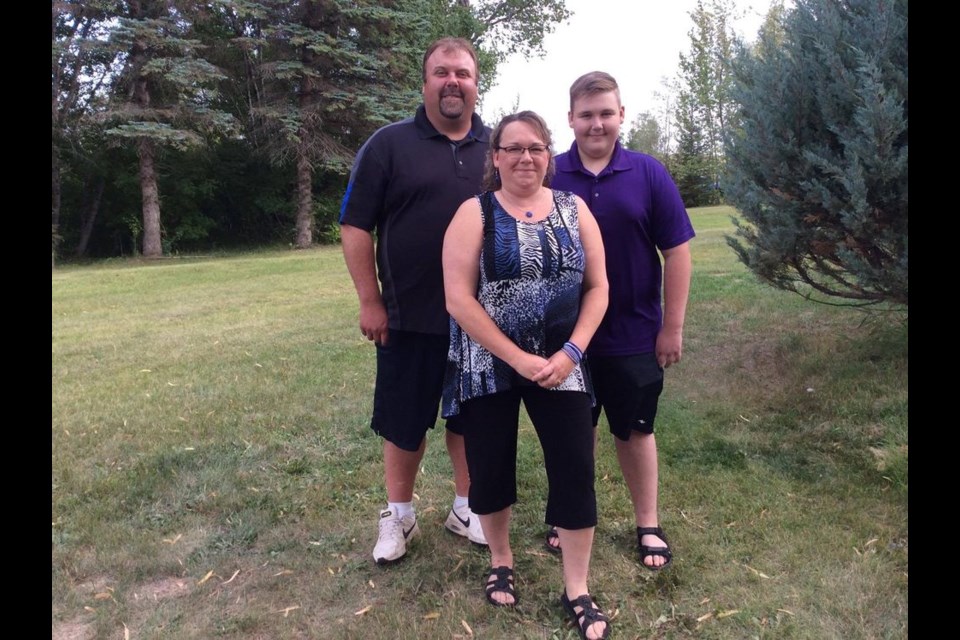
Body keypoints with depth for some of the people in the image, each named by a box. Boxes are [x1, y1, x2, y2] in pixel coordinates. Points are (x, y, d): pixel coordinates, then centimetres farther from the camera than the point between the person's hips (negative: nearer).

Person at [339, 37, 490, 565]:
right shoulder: (389, 144, -2)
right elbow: (355, 226, -4)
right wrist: (370, 302, -9)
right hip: (409, 316, -2)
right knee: (404, 420, 9)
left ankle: (466, 507, 32)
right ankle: (398, 514, 28)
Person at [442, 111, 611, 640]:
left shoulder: (574, 210, 4)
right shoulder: (474, 214, -5)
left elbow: (597, 287, 4)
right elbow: (458, 298, -13)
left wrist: (570, 352, -9)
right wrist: (518, 358, -16)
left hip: (560, 364, 2)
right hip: (487, 366, -1)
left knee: (575, 469, 0)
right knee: (490, 468, 9)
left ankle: (577, 590, 18)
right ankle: (500, 560, 37)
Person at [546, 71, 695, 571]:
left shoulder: (648, 174, -4)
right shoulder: (549, 176, -3)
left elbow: (677, 252, -3)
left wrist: (673, 327, -4)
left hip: (634, 336, 0)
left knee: (635, 430, 14)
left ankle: (648, 526, 32)